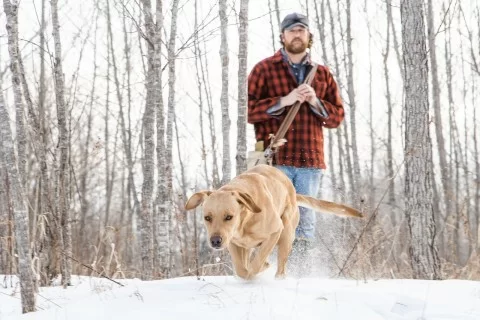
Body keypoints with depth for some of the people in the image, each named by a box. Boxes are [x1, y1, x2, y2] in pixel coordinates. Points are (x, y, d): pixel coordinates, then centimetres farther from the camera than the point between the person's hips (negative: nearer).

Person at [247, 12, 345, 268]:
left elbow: (337, 116, 13)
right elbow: (249, 110, -4)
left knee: (305, 225, 5)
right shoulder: (264, 69, 6)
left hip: (310, 161, 4)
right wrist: (284, 101, -14)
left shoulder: (322, 74, 16)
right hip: (275, 161, -3)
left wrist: (316, 102, -6)